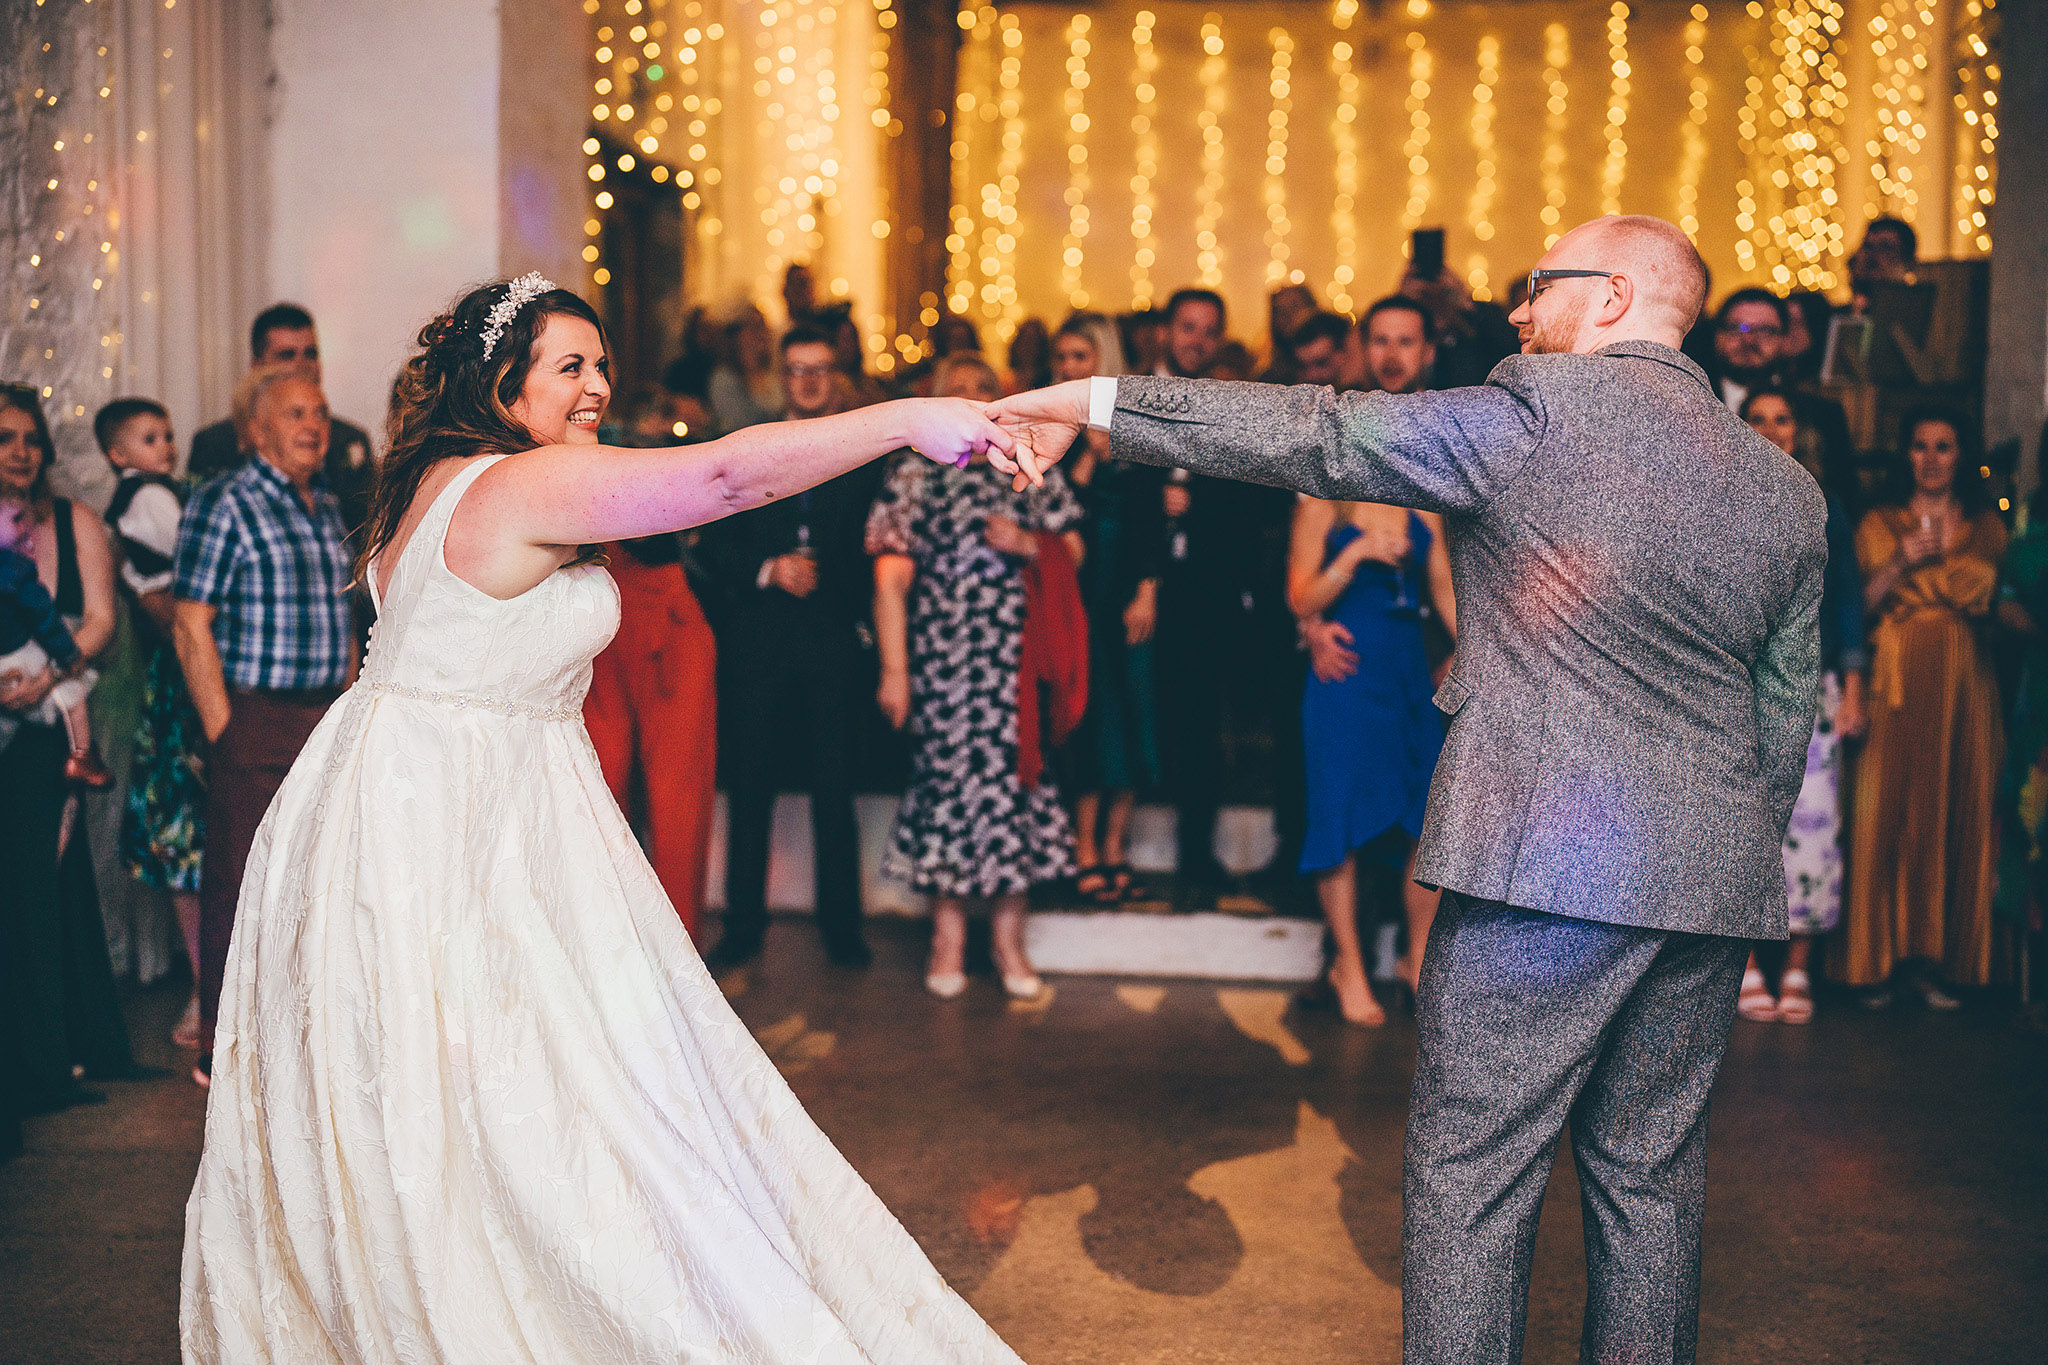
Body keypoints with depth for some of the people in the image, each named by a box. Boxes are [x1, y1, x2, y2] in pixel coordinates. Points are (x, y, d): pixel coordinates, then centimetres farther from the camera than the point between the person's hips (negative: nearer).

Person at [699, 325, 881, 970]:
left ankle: (841, 925, 11)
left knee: (834, 789, 1)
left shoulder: (863, 460, 9)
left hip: (832, 643, -1)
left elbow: (877, 550, 4)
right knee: (750, 787, 3)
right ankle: (743, 926, 12)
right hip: (760, 643, 1)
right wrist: (768, 570, -10)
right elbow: (716, 546, 6)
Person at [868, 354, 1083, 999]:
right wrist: (894, 669, -7)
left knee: (1016, 773, 0)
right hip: (941, 658, -2)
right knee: (946, 775, -2)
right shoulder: (912, 475, 4)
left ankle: (1009, 938, 11)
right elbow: (890, 580, 0)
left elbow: (1073, 551, 14)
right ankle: (948, 938, 11)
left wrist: (1029, 544, -7)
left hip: (1020, 656, 2)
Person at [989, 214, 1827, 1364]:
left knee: (1471, 1170, 2)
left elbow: (1319, 438, -11)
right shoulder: (1791, 490, 12)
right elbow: (1788, 719, 14)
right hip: (1716, 886, 7)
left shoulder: (1546, 408, -8)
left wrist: (1102, 399, -6)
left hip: (1544, 862, -7)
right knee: (1652, 1173, 16)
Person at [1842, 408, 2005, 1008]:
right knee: (1888, 811, -7)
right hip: (1897, 684, -2)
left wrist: (1949, 550, -3)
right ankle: (1880, 959, -4)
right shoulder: (1880, 524, 13)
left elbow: (1994, 604, 7)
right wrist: (1902, 561, -11)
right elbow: (1859, 605, 2)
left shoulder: (1986, 527, 16)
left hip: (1963, 686, 2)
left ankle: (1938, 957, 3)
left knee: (1956, 814, -2)